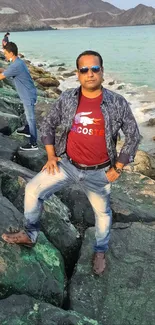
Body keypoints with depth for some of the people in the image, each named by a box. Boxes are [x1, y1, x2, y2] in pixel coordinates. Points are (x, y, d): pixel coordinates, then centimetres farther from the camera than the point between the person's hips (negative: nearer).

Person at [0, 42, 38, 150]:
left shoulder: (16, 66, -26)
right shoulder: (18, 62, 6)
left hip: (28, 96, -9)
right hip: (28, 94, 9)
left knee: (31, 118, -3)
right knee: (28, 115, 27)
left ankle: (33, 144, 4)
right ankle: (27, 130, 48)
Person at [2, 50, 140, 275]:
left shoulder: (118, 103, -13)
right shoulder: (66, 99, -7)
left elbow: (133, 136, -5)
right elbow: (48, 124, 7)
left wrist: (118, 168, -7)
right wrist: (51, 156, 0)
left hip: (98, 172, -1)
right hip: (67, 164, 2)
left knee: (102, 212, 15)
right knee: (33, 190, -5)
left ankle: (100, 251, 43)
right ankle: (30, 234, 18)